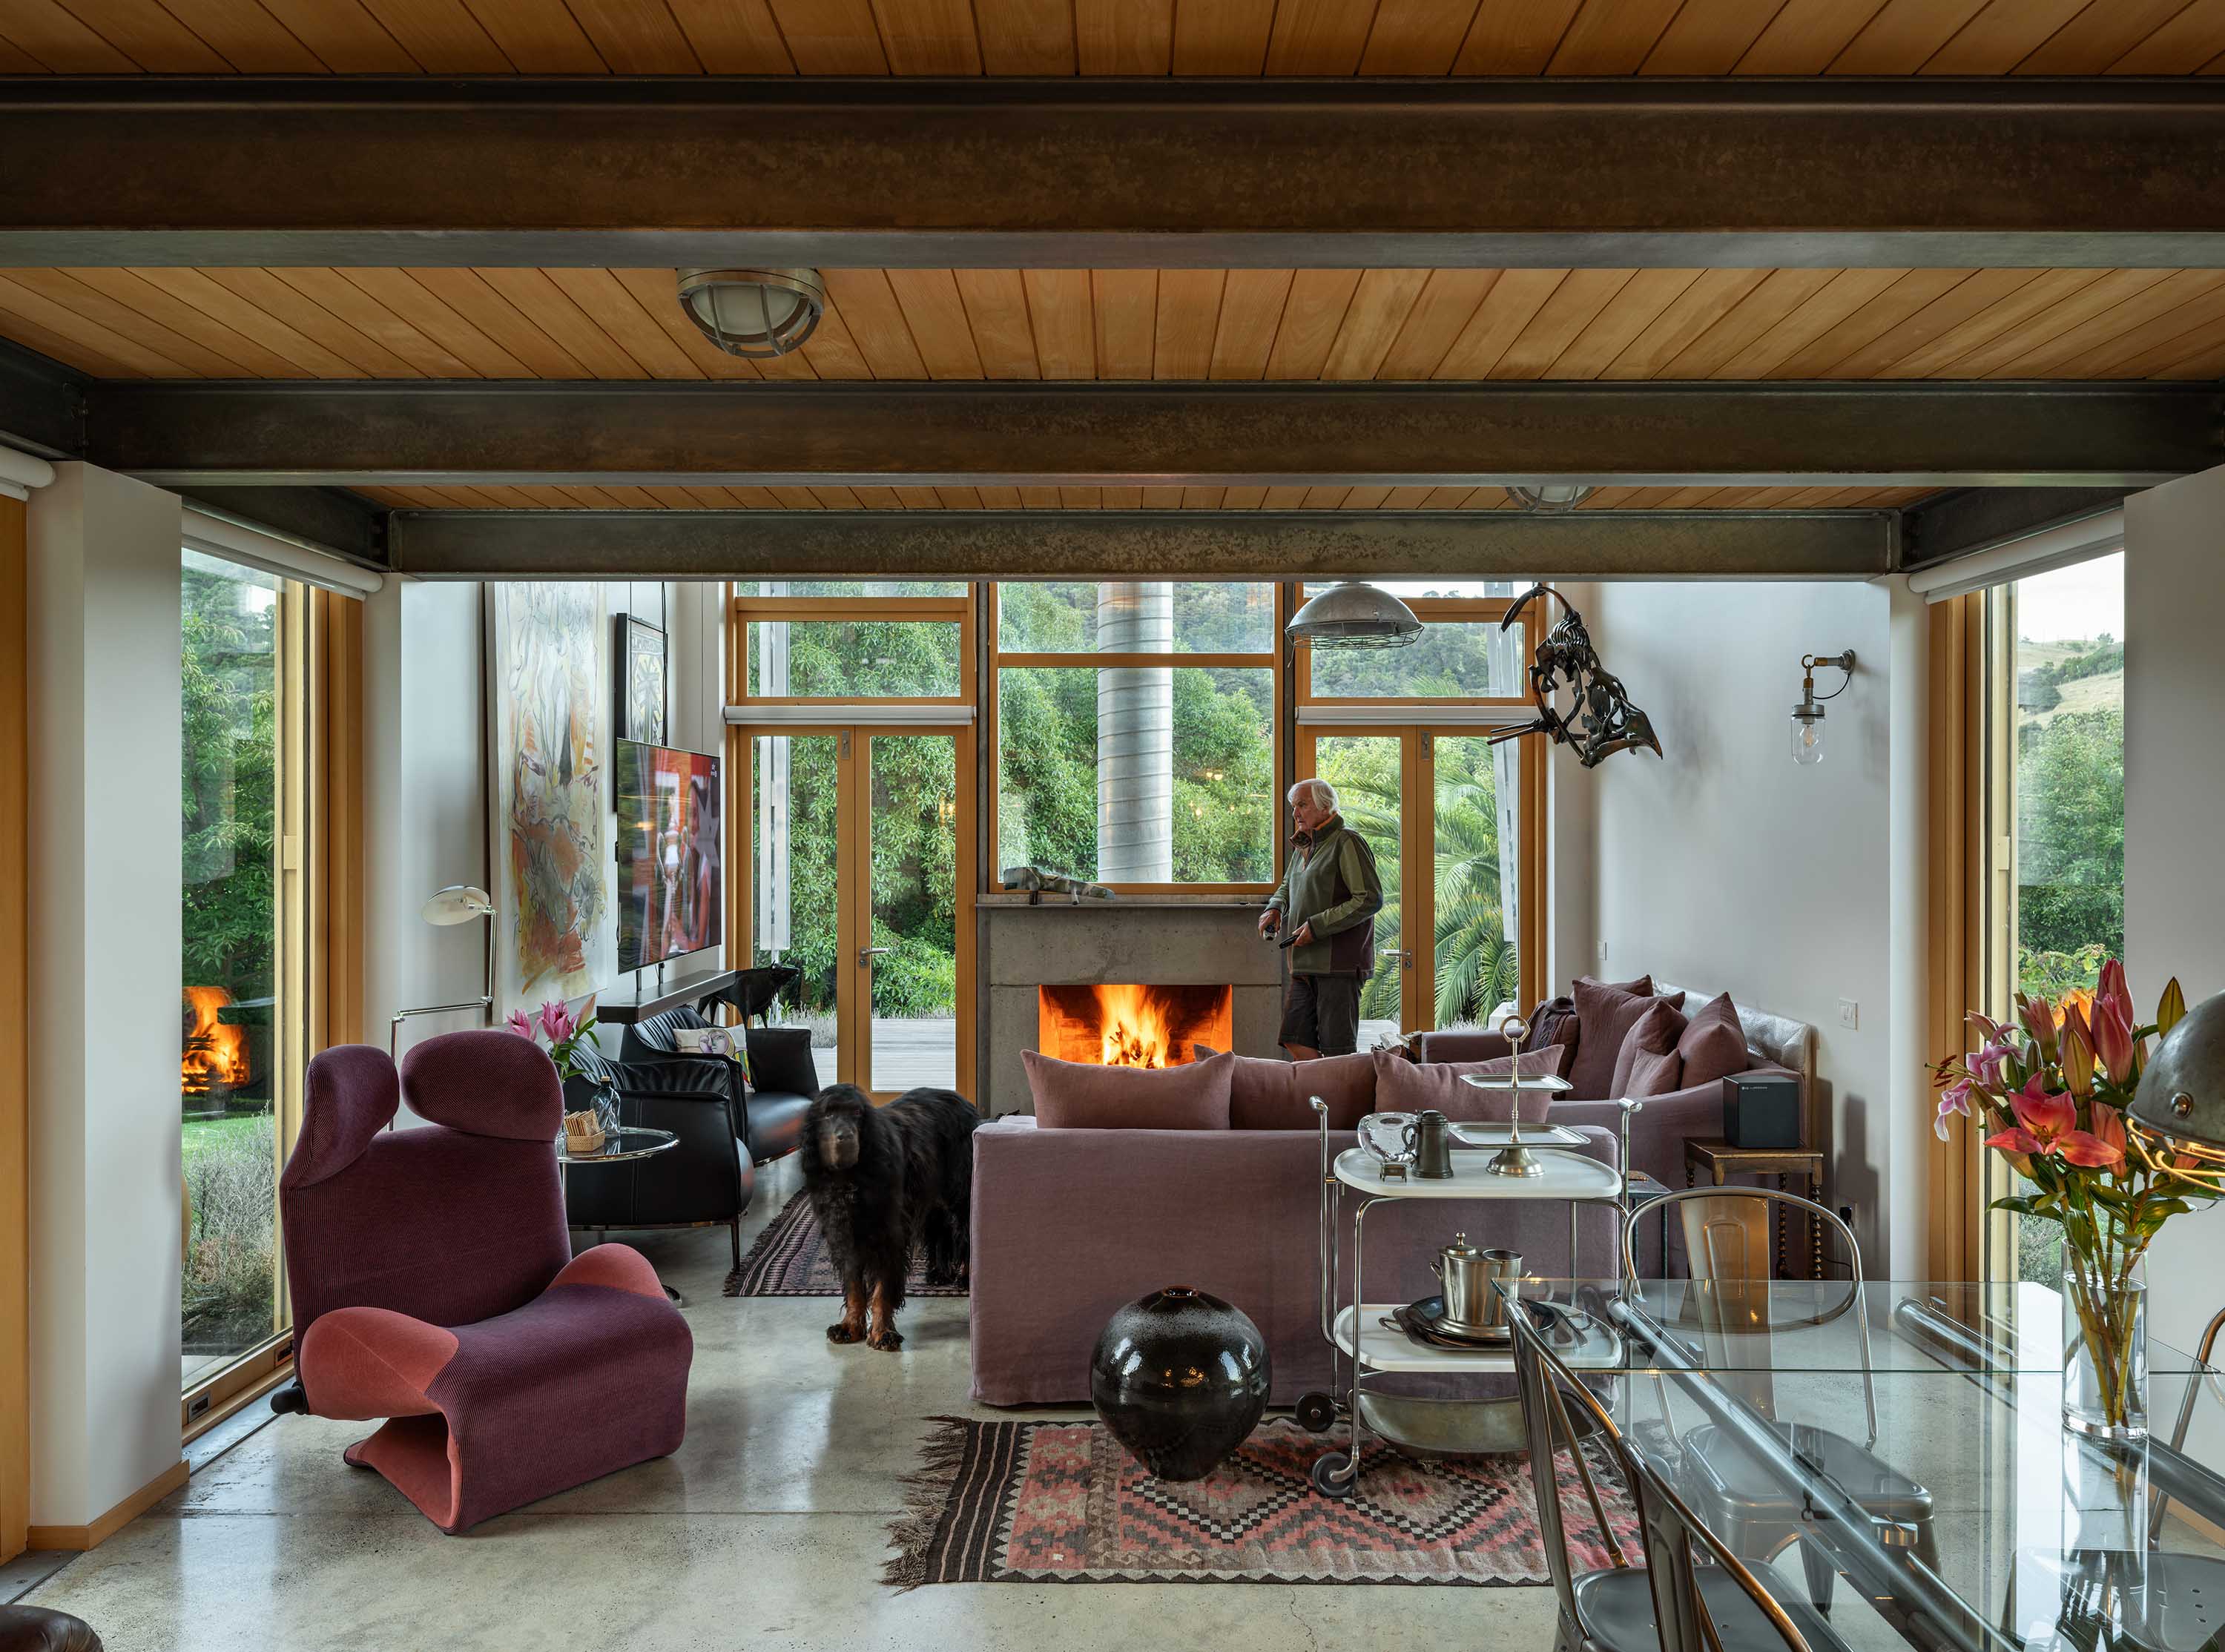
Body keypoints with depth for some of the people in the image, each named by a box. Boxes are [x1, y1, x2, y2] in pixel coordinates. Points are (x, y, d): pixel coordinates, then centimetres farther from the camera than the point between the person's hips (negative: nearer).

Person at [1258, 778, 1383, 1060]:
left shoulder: (1347, 843, -9)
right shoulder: (1303, 847, 18)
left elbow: (1371, 899, -17)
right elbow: (1287, 887, 35)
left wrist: (1317, 925, -16)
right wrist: (1275, 908, 10)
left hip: (1338, 963, -8)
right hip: (1305, 965, 8)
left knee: (1337, 1052, -4)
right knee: (1296, 1042, 7)